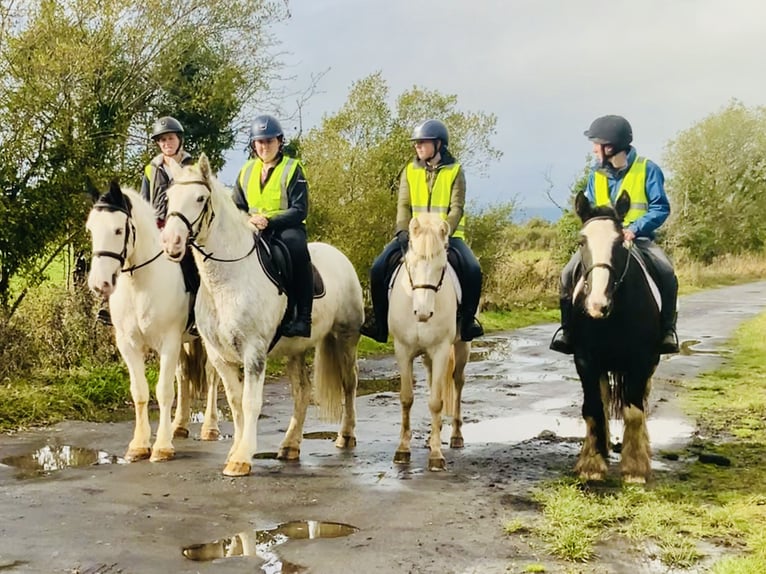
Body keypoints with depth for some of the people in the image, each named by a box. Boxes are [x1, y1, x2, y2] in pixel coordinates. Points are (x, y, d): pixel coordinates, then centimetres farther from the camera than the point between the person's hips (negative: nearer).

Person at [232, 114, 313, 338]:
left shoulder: (292, 168, -2)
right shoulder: (246, 171, 13)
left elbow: (299, 210, -11)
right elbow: (238, 207, 15)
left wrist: (269, 222, -24)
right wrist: (248, 220, -9)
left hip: (286, 227, -5)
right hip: (253, 229, 5)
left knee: (295, 245, -37)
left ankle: (303, 318, -36)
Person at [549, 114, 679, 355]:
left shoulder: (648, 169, -3)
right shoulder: (597, 175, 9)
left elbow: (661, 207, -7)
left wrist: (634, 229, -22)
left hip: (638, 238, -3)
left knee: (667, 273, -29)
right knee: (569, 273, -20)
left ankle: (667, 330, -15)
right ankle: (567, 328, -8)